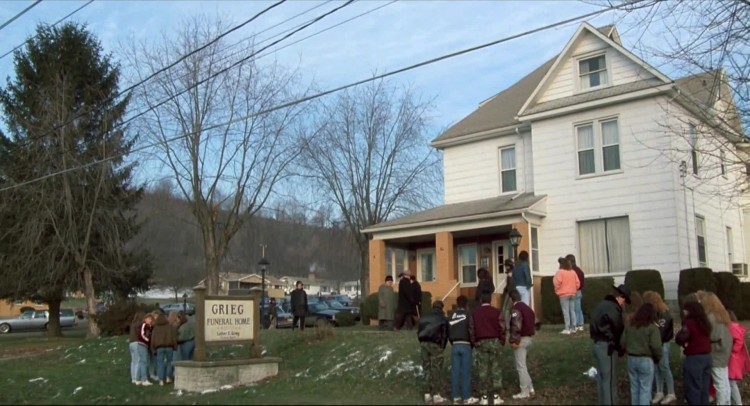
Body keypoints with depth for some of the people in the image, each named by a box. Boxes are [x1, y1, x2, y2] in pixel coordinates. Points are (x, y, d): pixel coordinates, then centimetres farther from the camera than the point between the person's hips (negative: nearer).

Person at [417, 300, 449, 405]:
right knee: (436, 370, 0)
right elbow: (445, 335, -3)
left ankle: (427, 394, 9)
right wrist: (442, 348, 7)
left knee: (427, 369, 10)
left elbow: (418, 333, 10)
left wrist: (423, 344, 12)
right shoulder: (443, 320, 0)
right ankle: (436, 395, -1)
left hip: (424, 344, 4)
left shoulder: (423, 318, 13)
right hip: (436, 345, -4)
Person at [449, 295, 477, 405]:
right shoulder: (468, 315, -5)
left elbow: (448, 331, 8)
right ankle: (467, 397, 2)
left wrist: (453, 343, 14)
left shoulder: (452, 316, 9)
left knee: (455, 371, 6)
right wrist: (472, 343, 9)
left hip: (455, 345, 4)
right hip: (465, 345, -4)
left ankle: (456, 396, 10)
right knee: (466, 371, -1)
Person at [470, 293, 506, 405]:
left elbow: (471, 329, 4)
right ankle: (496, 396, 3)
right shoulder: (497, 312, 2)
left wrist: (474, 343, 12)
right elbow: (502, 328, -1)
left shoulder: (474, 313, 7)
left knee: (482, 369, 3)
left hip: (480, 343, 1)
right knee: (495, 368, 5)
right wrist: (502, 342, 9)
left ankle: (484, 396, 4)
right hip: (494, 341, -1)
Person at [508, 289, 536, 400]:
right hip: (528, 339, 9)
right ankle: (530, 388, 20)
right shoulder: (527, 307, 13)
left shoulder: (516, 309, -16)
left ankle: (525, 392, 2)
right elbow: (534, 322, 17)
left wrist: (513, 340, -20)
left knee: (521, 366, -2)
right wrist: (532, 333, 18)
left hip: (521, 340, -9)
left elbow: (516, 326, -25)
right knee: (522, 365, 20)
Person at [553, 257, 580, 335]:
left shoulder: (560, 272, -10)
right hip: (572, 294, 6)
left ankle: (567, 329, -7)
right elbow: (577, 282, 7)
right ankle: (573, 328, 11)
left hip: (564, 294, -6)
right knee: (572, 311, 10)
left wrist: (557, 290, -3)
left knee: (566, 311, -5)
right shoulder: (573, 272, 9)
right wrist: (574, 290, 17)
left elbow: (557, 282, -18)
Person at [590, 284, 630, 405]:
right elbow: (618, 329, -13)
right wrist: (621, 348, 2)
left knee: (601, 377, 16)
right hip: (606, 346, -10)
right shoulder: (613, 308, -18)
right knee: (609, 379, -2)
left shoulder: (602, 304, 13)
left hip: (597, 344, 10)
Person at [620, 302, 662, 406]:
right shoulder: (652, 327, -11)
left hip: (631, 359, 5)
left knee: (634, 388, 14)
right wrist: (658, 358, 2)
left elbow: (622, 342, 7)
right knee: (645, 389, 1)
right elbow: (655, 346, -14)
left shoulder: (629, 325, 5)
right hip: (646, 360, -5)